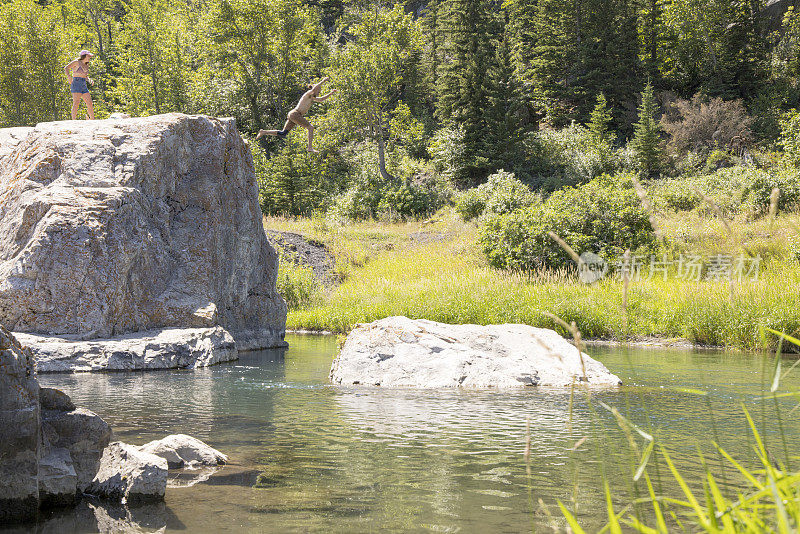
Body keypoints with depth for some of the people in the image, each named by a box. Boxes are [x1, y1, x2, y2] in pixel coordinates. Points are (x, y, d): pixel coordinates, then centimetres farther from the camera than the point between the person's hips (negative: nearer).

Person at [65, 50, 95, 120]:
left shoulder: (86, 65, 18)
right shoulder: (76, 62, -2)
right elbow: (66, 67, -9)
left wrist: (89, 80, 9)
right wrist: (68, 76, -26)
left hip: (84, 86, 7)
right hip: (76, 84, -7)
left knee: (90, 104, 3)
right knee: (76, 103, -17)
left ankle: (92, 119, 13)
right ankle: (73, 120, -21)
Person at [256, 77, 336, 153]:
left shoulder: (312, 98, 21)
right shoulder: (308, 94, -6)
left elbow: (321, 99, 35)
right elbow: (314, 89, -27)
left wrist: (331, 93, 27)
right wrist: (323, 81, -20)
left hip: (292, 115, 10)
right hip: (295, 114, -10)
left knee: (282, 133, 6)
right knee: (310, 127, -12)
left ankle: (264, 132, 8)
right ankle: (310, 147, -17)